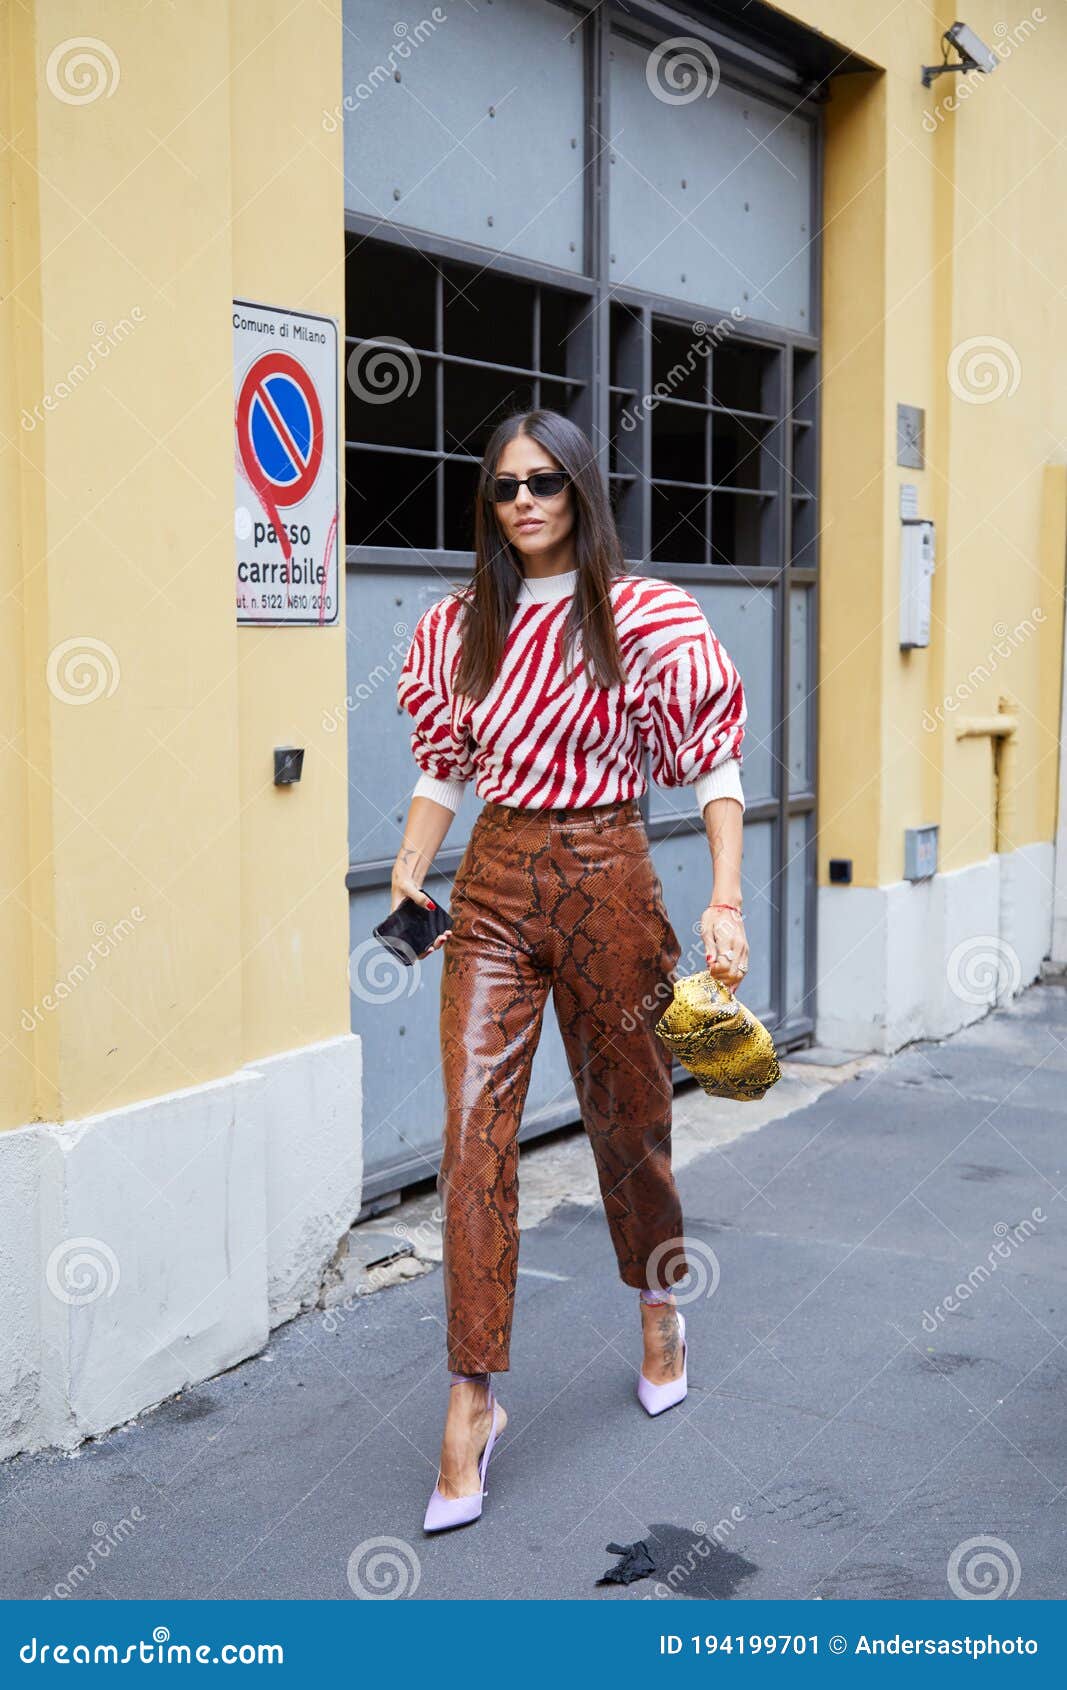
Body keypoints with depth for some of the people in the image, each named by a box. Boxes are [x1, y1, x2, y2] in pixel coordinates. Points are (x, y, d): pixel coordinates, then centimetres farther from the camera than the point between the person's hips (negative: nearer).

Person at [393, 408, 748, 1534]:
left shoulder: (645, 617, -4)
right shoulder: (463, 625, 7)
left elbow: (714, 765, -6)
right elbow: (443, 768, 13)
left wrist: (726, 901, -15)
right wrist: (407, 877, 1)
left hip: (606, 876, -2)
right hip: (494, 881, 3)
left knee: (625, 1113, 12)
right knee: (473, 1129, -7)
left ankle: (661, 1307, 40)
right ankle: (473, 1396, 0)